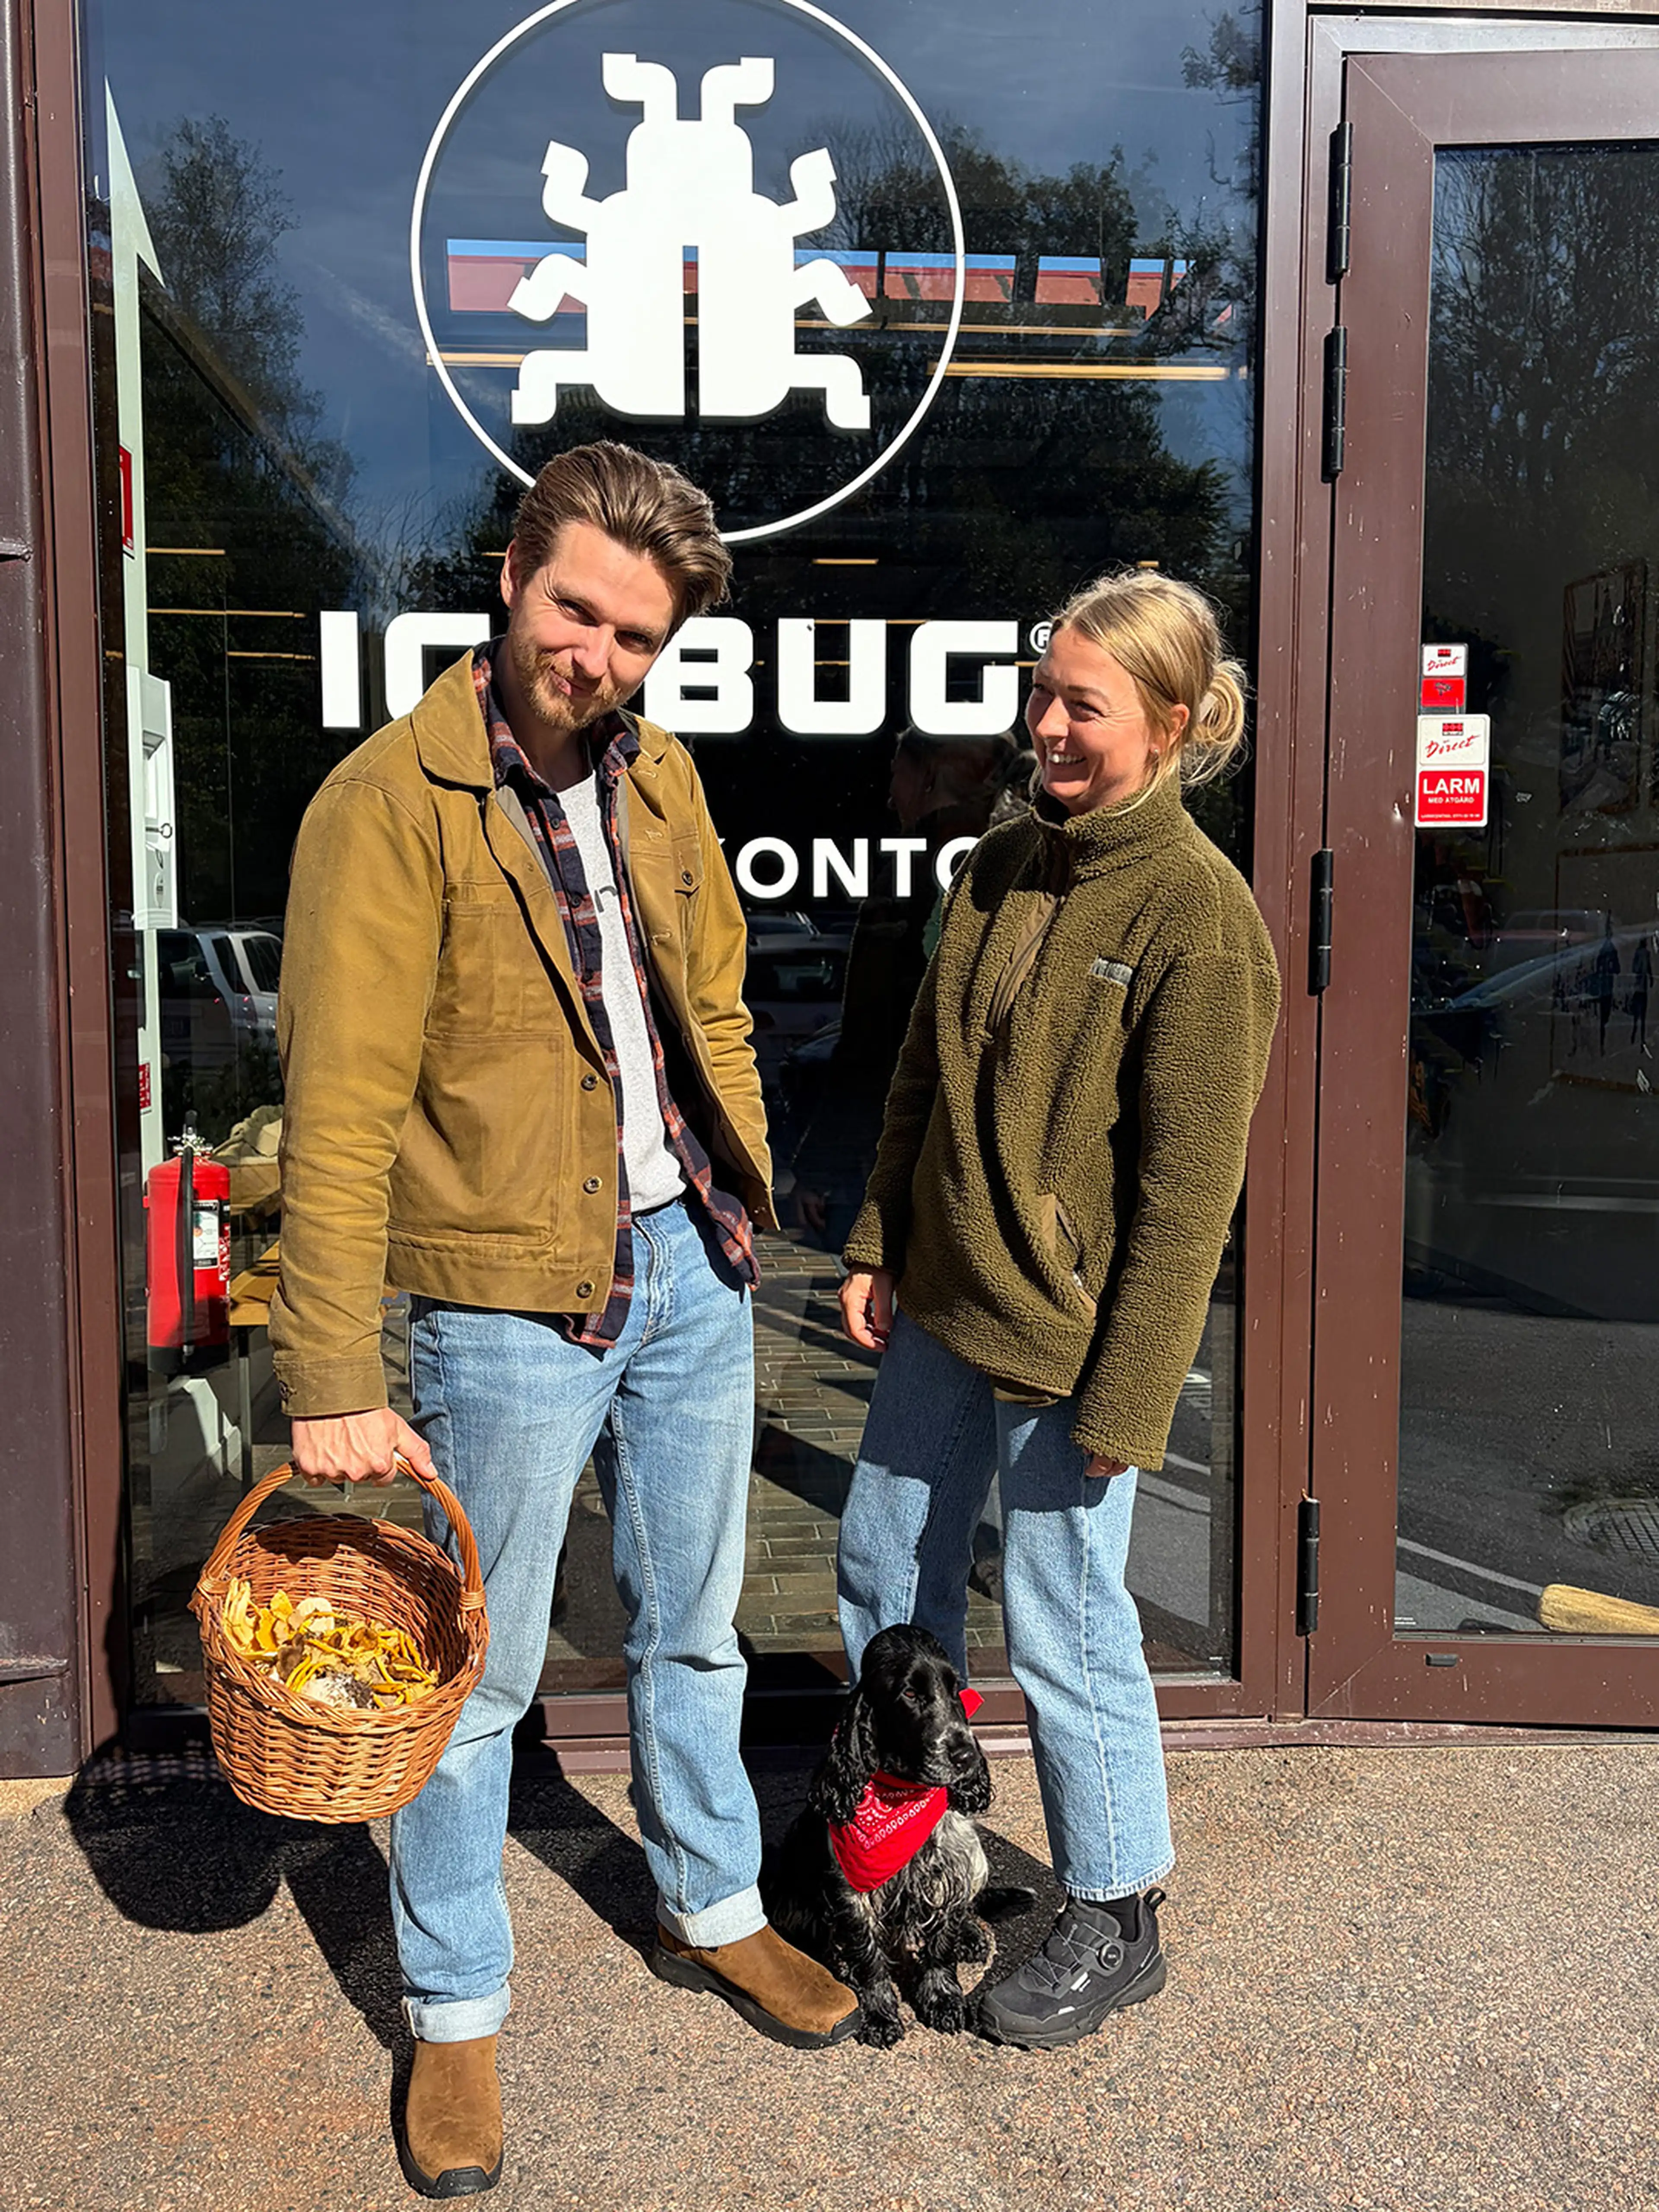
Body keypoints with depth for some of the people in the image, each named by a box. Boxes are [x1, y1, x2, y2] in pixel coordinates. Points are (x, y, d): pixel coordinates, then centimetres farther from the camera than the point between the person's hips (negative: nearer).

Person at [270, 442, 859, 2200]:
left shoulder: (661, 782, 6)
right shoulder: (390, 803, -14)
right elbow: (340, 1112, -18)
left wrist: (747, 1217, 12)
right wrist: (330, 1378, -20)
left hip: (688, 1266, 6)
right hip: (510, 1298, -6)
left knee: (692, 1627, 21)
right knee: (478, 1675, 10)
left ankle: (710, 1914, 44)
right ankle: (453, 2013, 32)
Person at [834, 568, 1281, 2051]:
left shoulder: (1199, 912, -17)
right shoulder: (1004, 864, 5)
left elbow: (1189, 1189, -17)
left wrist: (1128, 1397, -16)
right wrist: (879, 1246, 10)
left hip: (1068, 1331, -7)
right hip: (944, 1302, 8)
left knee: (1061, 1622, 6)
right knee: (887, 1565, 19)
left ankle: (1119, 1921, 30)